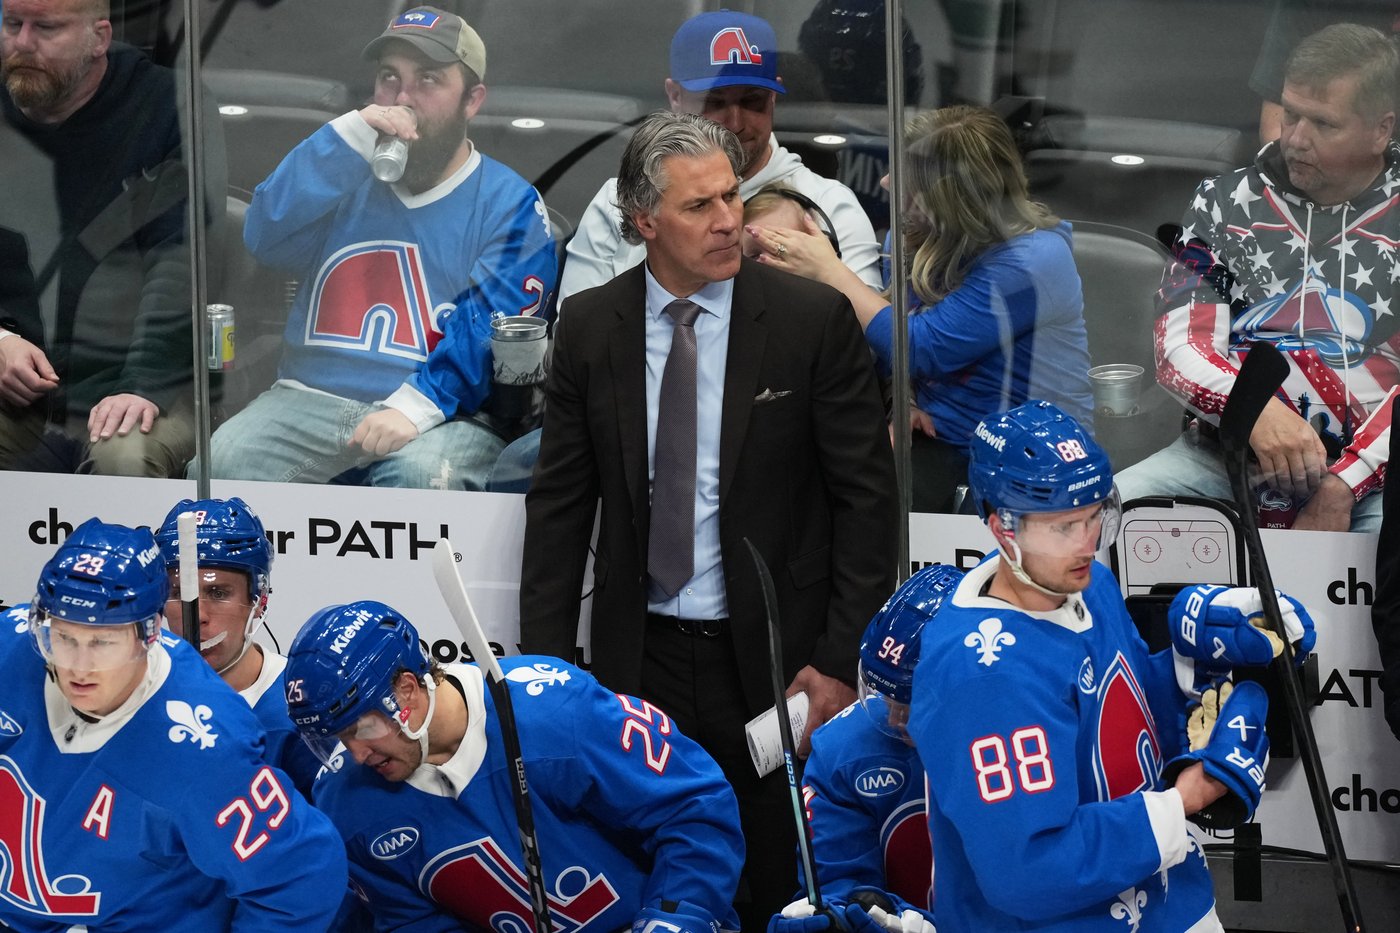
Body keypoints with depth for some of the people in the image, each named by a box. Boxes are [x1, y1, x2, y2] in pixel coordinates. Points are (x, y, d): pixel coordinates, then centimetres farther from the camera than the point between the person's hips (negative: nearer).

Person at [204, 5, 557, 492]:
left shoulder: (511, 205, 5)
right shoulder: (347, 179, 17)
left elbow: (490, 328, -9)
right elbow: (265, 236, -1)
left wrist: (415, 407, -24)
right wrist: (349, 138, -8)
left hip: (442, 413, -3)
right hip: (311, 397, 3)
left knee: (421, 474, -36)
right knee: (220, 461, -24)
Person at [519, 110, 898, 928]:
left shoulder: (814, 320, -6)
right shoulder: (590, 328, 2)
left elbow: (868, 494, -4)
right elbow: (561, 502, 6)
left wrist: (842, 660, -8)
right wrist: (546, 666, 1)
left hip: (775, 663, -2)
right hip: (640, 659, 2)